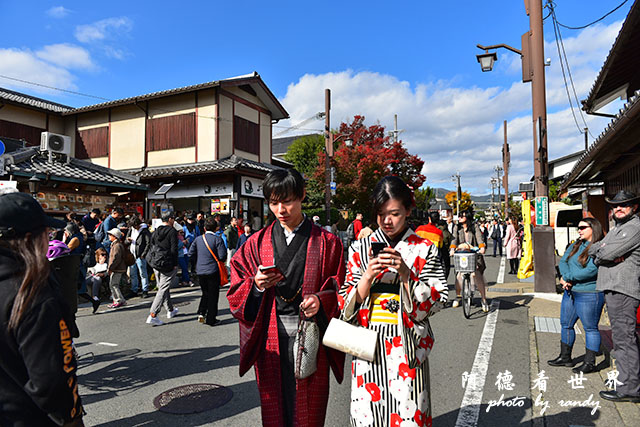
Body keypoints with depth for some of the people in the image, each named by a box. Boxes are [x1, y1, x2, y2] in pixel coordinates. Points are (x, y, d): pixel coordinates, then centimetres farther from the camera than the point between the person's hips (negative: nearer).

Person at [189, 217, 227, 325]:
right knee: (213, 295, 6)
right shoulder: (217, 239, -11)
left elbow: (191, 254, 3)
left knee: (205, 293, 22)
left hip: (200, 271, 4)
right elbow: (222, 256, -16)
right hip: (213, 271, -4)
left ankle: (201, 313, 9)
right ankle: (211, 319, 11)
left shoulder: (198, 239, 2)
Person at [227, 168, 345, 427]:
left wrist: (321, 300, -18)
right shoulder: (257, 244, 7)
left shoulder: (326, 243, 2)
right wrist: (256, 286, -15)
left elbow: (341, 291, 1)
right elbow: (236, 296, 4)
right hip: (270, 340, 2)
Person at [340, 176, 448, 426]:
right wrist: (368, 276, -14)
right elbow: (348, 303, 3)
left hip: (407, 346, -1)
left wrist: (405, 273, -15)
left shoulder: (425, 249, 2)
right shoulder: (360, 248, 5)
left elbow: (436, 300, -3)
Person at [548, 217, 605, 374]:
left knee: (590, 328, 3)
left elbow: (591, 271, -23)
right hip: (570, 292, 9)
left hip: (589, 295, -8)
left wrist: (568, 278, -13)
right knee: (566, 325, 15)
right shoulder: (575, 245, 12)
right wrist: (567, 279, -13)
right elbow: (563, 262, 5)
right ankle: (565, 357, 27)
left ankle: (590, 363, 14)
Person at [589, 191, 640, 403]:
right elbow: (594, 248, 17)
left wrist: (599, 255, 2)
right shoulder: (617, 228, 22)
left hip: (623, 290, -10)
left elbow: (608, 252, -19)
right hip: (613, 289, 10)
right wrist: (609, 256, -3)